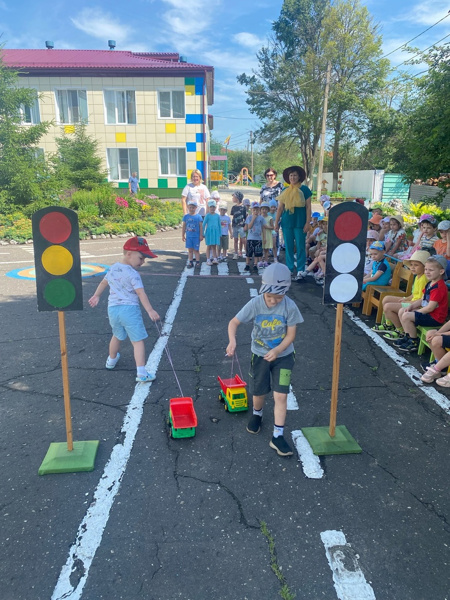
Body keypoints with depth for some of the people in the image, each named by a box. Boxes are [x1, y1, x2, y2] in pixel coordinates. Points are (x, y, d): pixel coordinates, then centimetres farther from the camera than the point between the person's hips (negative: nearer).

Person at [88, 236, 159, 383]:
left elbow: (103, 283, 26)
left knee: (117, 336, 29)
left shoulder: (113, 268, 11)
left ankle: (112, 359, 50)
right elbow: (140, 293, -21)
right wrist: (150, 310, -26)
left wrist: (96, 296, 39)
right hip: (129, 309, -7)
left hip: (112, 309, 7)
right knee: (138, 341, -5)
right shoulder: (132, 273, -13)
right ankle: (141, 373, -12)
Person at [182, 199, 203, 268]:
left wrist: (201, 235, -4)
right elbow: (184, 227, 9)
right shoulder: (186, 216, 4)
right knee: (190, 250, 8)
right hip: (188, 236, 3)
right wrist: (183, 235, 8)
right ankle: (190, 263, 15)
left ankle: (198, 263, 8)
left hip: (196, 236, -3)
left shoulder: (198, 217, -5)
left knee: (196, 250, 2)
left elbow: (201, 226, -2)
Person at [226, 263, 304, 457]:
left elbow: (291, 335, -14)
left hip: (283, 355, -1)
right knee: (259, 393, 16)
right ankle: (257, 414, 50)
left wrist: (276, 351, -28)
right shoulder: (255, 304, -19)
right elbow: (234, 322, -13)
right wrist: (232, 341, -32)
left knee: (281, 395, -5)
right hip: (259, 355, 1)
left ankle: (278, 436, 8)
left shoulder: (290, 306, -20)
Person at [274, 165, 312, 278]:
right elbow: (280, 208, 10)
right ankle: (290, 270, 15)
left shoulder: (304, 189, 2)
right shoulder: (285, 191, 10)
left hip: (300, 222, -3)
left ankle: (300, 271, 7)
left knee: (300, 247, 0)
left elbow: (308, 207, -1)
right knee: (288, 247, 6)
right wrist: (276, 222, 3)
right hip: (287, 222, 3)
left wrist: (307, 223, -8)